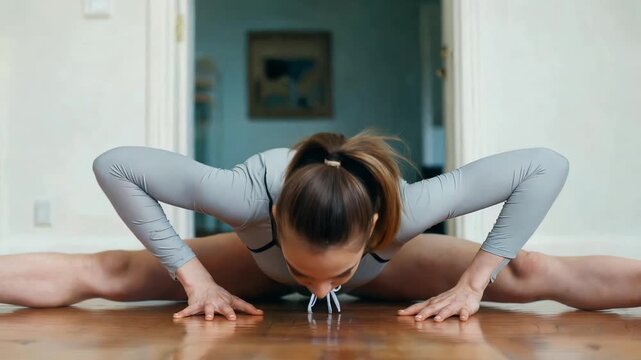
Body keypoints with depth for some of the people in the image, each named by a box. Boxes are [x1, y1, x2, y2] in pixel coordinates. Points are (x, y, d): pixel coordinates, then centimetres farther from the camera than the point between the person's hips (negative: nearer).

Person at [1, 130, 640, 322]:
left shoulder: (407, 207, -44)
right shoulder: (250, 194, -45)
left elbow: (547, 166, -35)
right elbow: (114, 164, -34)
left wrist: (472, 283, -35)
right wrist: (194, 276, -34)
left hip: (385, 262, 0)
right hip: (257, 259, 0)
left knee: (530, 274, -18)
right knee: (102, 273, -12)